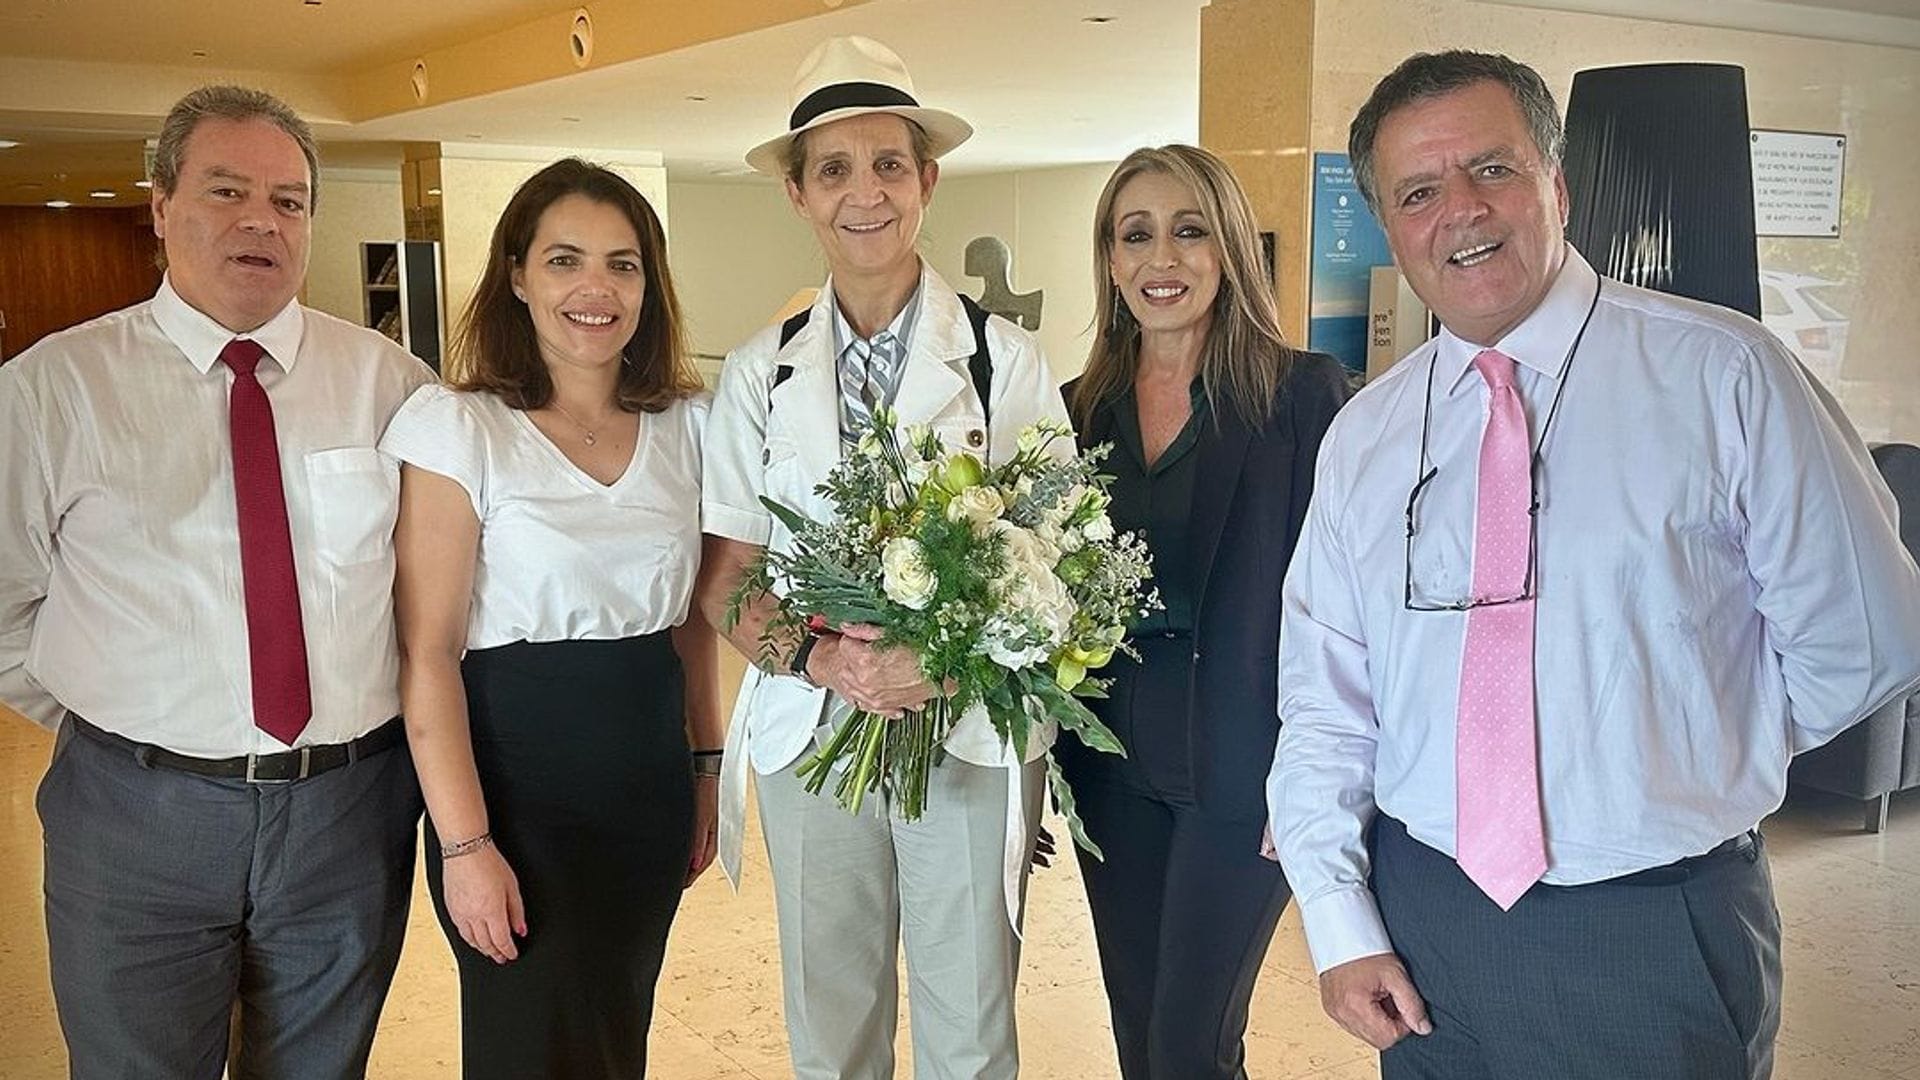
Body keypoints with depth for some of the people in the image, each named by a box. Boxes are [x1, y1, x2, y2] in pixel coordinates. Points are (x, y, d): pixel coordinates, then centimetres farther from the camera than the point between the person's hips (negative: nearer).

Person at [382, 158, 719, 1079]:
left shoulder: (686, 422, 3)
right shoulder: (453, 426, -11)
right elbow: (428, 654, -12)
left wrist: (708, 765, 11)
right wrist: (464, 844, -15)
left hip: (651, 782, 5)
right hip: (516, 780, -4)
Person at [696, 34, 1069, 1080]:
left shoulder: (1005, 358, -4)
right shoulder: (760, 373, 2)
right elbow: (726, 580, 3)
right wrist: (820, 657, -17)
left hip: (974, 737, -2)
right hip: (810, 735, 2)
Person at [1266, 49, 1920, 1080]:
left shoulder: (1724, 376, -9)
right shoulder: (1363, 437, 3)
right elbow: (1324, 700, 3)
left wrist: (1690, 754, 4)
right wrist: (1341, 929, -4)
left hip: (1662, 946, -3)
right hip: (1419, 926, 3)